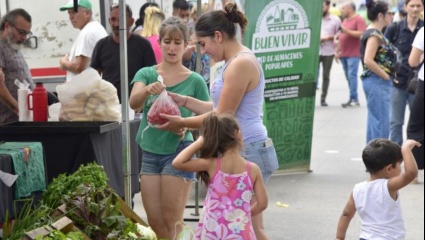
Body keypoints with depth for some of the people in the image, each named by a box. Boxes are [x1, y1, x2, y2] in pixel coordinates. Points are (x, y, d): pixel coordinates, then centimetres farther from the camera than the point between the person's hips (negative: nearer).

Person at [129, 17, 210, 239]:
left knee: (171, 222, 1)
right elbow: (133, 103, -17)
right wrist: (148, 90, -39)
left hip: (178, 152, -3)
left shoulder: (195, 81, -4)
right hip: (150, 152, 3)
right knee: (154, 221, 9)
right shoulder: (146, 74, 1)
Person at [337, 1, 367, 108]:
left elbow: (362, 34, -18)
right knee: (348, 77, 6)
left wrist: (346, 31, -18)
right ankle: (354, 99, 8)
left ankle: (353, 99, -12)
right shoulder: (345, 20, 19)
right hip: (344, 54, 8)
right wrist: (338, 51, 20)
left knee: (352, 75, -13)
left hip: (353, 54, -8)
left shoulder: (359, 19, -5)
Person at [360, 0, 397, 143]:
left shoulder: (376, 33, 14)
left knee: (375, 121, 14)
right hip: (377, 82, -10)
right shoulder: (374, 34, -14)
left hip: (380, 82, 10)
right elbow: (368, 61, -24)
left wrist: (387, 76, 9)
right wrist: (386, 76, -15)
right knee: (381, 122, -7)